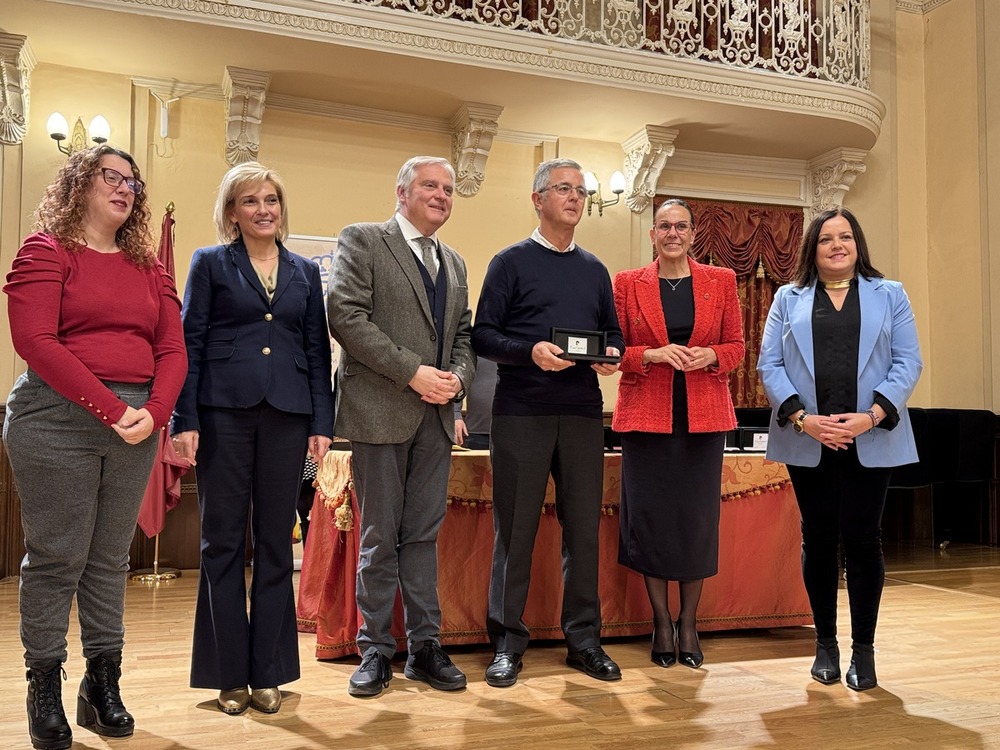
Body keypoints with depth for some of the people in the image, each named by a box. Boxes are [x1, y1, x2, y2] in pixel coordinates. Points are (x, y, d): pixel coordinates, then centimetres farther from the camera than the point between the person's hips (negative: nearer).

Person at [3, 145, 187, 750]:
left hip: (137, 423, 5)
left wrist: (154, 412, -11)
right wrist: (111, 408, -17)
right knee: (57, 557, 0)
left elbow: (172, 350, 8)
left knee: (111, 557, 9)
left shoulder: (149, 268, 15)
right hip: (57, 419, -4)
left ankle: (104, 687, 18)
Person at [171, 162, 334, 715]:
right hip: (224, 413, -2)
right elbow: (190, 344, 0)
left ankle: (267, 671, 17)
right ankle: (229, 674, 14)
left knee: (276, 543, 6)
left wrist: (322, 422, 3)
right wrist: (184, 421, -8)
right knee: (223, 541, 3)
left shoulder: (305, 272, 14)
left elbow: (318, 351, 11)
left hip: (287, 415, 3)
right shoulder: (210, 264, 6)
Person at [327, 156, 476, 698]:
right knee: (379, 537, 3)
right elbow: (346, 316, -12)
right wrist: (412, 372, -16)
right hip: (381, 410, -5)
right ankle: (375, 650, 15)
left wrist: (459, 377, -3)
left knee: (424, 534, 10)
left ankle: (425, 647, 18)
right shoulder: (362, 241, 0)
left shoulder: (454, 262, 19)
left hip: (437, 414, 5)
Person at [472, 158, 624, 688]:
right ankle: (508, 642, 12)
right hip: (521, 414, -4)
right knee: (515, 529, 1)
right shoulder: (512, 262, 3)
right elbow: (483, 335, -4)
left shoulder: (595, 270, 17)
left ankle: (584, 638, 18)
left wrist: (612, 355, -3)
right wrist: (531, 352, -20)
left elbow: (613, 333, 19)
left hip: (583, 414, 4)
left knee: (584, 526, 7)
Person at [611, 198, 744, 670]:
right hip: (645, 416, -1)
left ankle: (688, 623, 17)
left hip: (703, 418, 1)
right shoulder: (627, 284, 5)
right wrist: (653, 355, -14)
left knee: (698, 518, 3)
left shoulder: (720, 281, 8)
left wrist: (711, 356, -12)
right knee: (650, 517, 1)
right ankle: (661, 622, 16)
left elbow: (737, 345, 10)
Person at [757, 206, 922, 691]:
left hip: (871, 442, -1)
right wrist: (802, 418, -12)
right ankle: (825, 643, 18)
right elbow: (769, 364, 2)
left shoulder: (889, 295, 10)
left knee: (862, 538, 1)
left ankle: (863, 648, 12)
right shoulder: (788, 299, 11)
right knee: (818, 539, 6)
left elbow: (908, 363, 2)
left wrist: (870, 417, -12)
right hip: (807, 442, 1)